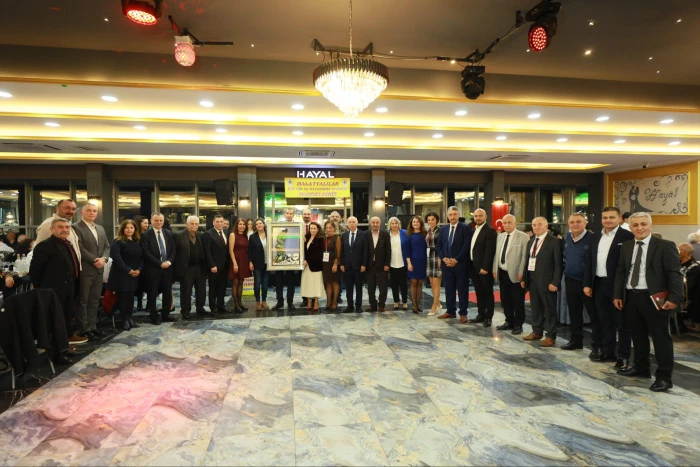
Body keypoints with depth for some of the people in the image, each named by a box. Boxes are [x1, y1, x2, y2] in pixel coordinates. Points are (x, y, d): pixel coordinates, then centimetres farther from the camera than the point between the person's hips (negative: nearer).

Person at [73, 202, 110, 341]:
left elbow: (107, 246, 13)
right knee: (83, 301, 2)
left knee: (94, 300, 12)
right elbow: (80, 248, -16)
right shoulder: (76, 227, -7)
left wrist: (103, 258, -5)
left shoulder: (101, 228, 16)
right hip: (84, 270, -7)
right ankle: (84, 329, 9)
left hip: (99, 269, 7)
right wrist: (95, 260, -16)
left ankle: (92, 327, 21)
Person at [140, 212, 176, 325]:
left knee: (168, 293, 9)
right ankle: (154, 316, 18)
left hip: (167, 267, 4)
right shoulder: (145, 235, -6)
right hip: (153, 269, -4)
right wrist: (160, 263, -15)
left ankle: (165, 315, 21)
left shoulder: (169, 233, 9)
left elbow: (173, 249, 8)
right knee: (152, 294, 5)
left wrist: (169, 261, -8)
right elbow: (146, 253, -12)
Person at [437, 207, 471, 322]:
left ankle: (463, 313, 11)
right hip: (447, 264, 5)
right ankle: (450, 311, 20)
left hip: (461, 264, -4)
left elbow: (466, 246, -10)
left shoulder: (465, 228, -4)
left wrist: (456, 260, -14)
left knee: (462, 290, 3)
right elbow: (439, 245, 11)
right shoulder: (443, 229, 12)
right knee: (449, 289, 10)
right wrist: (444, 258, -4)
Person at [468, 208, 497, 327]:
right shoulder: (473, 230, 14)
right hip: (474, 267, 7)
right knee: (479, 293, 14)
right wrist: (470, 265, 10)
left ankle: (488, 317, 12)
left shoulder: (490, 230, -11)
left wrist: (485, 267, -21)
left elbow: (490, 251, -17)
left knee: (487, 293, 4)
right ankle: (481, 315, 23)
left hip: (484, 268, -7)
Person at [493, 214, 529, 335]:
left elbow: (525, 256, -12)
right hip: (502, 273, 6)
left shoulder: (524, 237, -7)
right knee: (505, 300, 14)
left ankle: (518, 325, 17)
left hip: (515, 274, -6)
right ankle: (509, 322, 29)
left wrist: (521, 273, -16)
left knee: (518, 301, 3)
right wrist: (495, 270, 8)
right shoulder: (500, 236, 12)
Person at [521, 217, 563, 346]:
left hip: (547, 281, -7)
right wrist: (524, 278, 10)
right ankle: (537, 331, 28)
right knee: (535, 307, 15)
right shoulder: (531, 242, 14)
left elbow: (558, 264, -12)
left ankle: (551, 336, 14)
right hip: (532, 280, 7)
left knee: (549, 309, 3)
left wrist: (555, 282, -17)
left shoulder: (554, 241, -8)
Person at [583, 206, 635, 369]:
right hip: (599, 284, 6)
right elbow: (589, 262, 12)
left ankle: (623, 356, 14)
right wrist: (587, 284, 6)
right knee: (604, 321, 14)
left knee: (621, 322, 4)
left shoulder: (627, 236, -7)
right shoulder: (595, 237, 11)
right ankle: (608, 352, 25)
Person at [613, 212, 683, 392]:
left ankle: (664, 377, 10)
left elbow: (674, 273, -10)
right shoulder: (626, 246, 11)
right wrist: (617, 295, 8)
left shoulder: (665, 246, -6)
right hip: (631, 297, 6)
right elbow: (620, 272, 13)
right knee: (638, 335, 17)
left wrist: (674, 298, -19)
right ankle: (641, 367, 32)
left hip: (654, 298, -6)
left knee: (661, 337, 2)